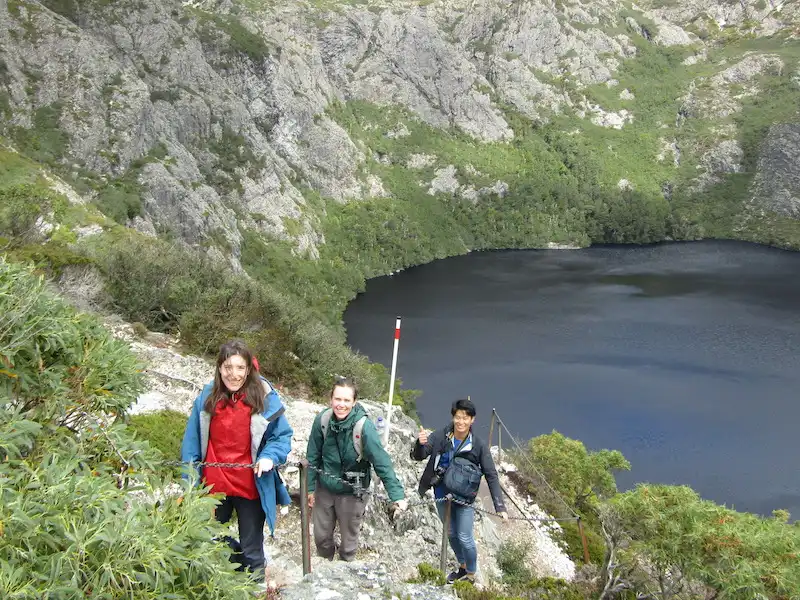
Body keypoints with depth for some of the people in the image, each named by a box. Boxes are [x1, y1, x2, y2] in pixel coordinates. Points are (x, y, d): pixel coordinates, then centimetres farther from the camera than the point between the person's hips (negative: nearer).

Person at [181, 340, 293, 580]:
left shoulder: (265, 398, -11)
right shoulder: (207, 396, -3)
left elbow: (282, 436, -3)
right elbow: (192, 440, 3)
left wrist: (270, 457, -21)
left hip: (251, 488, -3)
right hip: (213, 486, 3)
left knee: (251, 549, 10)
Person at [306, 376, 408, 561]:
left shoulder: (363, 426, -26)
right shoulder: (322, 420, -16)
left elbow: (382, 462, -27)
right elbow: (313, 456, -5)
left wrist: (397, 495, -33)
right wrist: (310, 488, 1)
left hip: (351, 492, -3)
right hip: (324, 488, 3)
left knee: (349, 538, 16)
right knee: (321, 535, 21)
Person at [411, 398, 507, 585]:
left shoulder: (478, 445, -17)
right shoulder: (441, 436, -14)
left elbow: (491, 476, -15)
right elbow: (418, 456, -16)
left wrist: (500, 506, -21)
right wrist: (420, 444, -41)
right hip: (442, 494, 3)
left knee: (465, 539, 0)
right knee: (451, 534, 19)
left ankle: (471, 574, 27)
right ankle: (462, 566, 44)